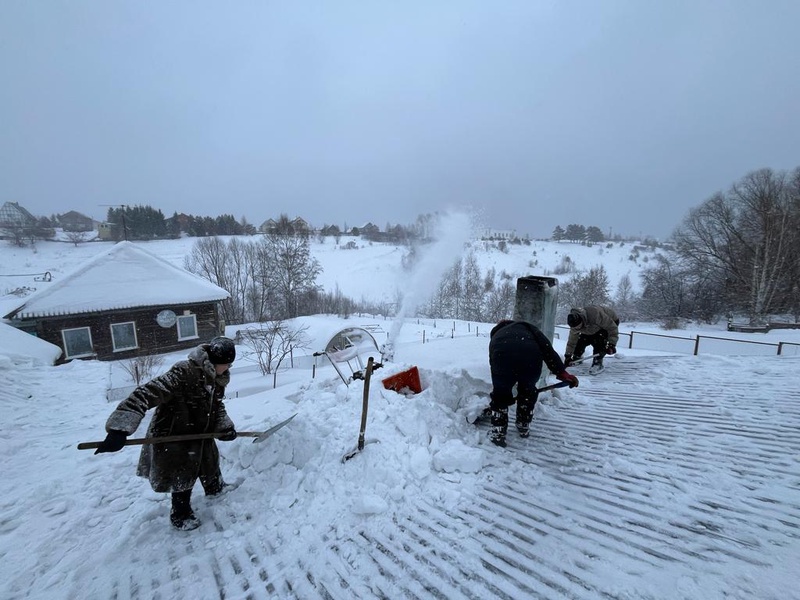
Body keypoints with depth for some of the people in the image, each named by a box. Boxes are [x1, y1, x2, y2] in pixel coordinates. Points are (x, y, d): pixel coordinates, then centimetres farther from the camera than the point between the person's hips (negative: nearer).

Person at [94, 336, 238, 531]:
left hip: (200, 433, 8)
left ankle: (215, 489, 55)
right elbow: (146, 394, -39)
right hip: (172, 436, -8)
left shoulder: (216, 379, -6)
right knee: (182, 476, 8)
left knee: (210, 464, 26)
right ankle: (180, 515, 35)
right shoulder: (183, 373, -34)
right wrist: (119, 430, -45)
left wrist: (225, 427, -7)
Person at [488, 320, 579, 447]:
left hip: (503, 359, 0)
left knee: (500, 394, 27)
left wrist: (507, 397, 52)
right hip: (531, 360, 0)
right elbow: (546, 347, 14)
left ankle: (498, 432, 28)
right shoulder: (524, 326, 34)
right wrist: (561, 372, 9)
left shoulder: (495, 335, 39)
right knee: (528, 391, 30)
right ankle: (524, 427, 42)